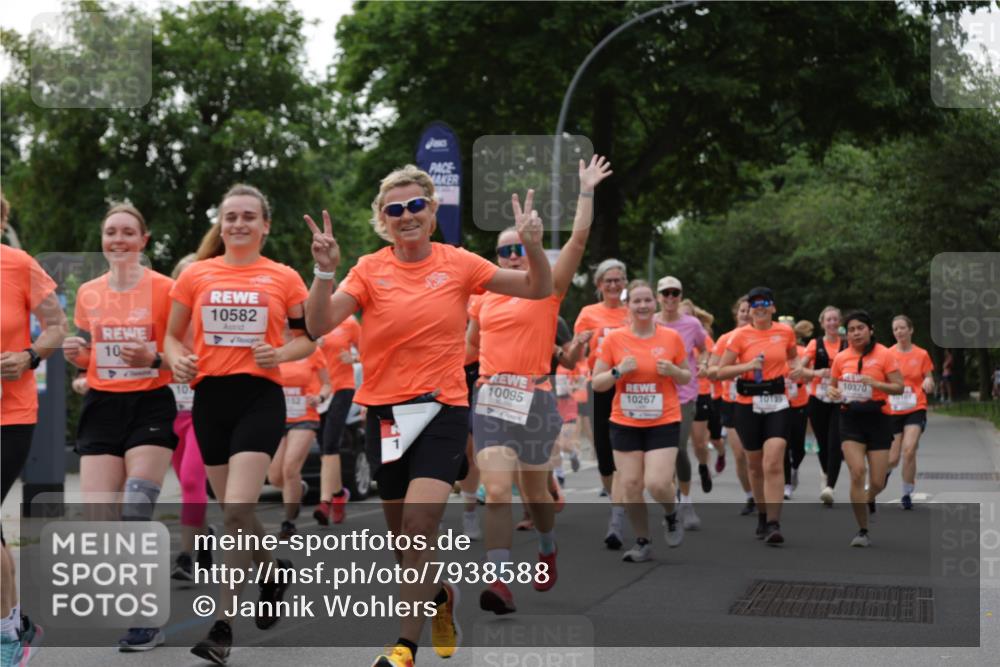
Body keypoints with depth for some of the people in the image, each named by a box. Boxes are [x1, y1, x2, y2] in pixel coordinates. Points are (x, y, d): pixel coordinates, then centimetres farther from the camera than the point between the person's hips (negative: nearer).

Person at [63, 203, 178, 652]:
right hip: (101, 408, 4)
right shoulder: (88, 293, 8)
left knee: (136, 516, -14)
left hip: (151, 407, -4)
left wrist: (153, 358, -22)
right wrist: (75, 354, -4)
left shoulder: (165, 289, -5)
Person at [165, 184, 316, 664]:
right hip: (210, 396, 3)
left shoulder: (284, 278, 1)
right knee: (234, 511, 12)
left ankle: (221, 627, -10)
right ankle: (273, 570, 41)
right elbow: (173, 336, 12)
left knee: (236, 511, -15)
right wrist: (177, 359, -10)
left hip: (259, 396, -3)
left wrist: (280, 353, -11)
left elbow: (308, 338, 8)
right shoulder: (196, 275, 5)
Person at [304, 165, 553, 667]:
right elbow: (319, 325, -11)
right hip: (385, 412, 2)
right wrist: (325, 271, -25)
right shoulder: (370, 269, -1)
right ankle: (441, 597, 43)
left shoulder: (457, 263, -1)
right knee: (403, 536, 12)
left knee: (420, 523, -19)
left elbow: (537, 290, 3)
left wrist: (533, 246, -16)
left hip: (442, 408, -2)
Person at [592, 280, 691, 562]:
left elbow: (687, 377, 10)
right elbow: (596, 383, 2)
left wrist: (673, 371, -12)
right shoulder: (614, 338, -2)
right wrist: (619, 371, -15)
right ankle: (643, 543, 18)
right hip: (625, 423, 2)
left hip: (664, 422, -1)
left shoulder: (672, 337, -1)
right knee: (630, 486, 1)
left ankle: (672, 516, 19)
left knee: (657, 484, -14)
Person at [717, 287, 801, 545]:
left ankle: (773, 524, -17)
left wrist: (795, 368, 2)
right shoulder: (741, 335, -2)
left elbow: (793, 356, 24)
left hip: (777, 403, 0)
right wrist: (747, 366, -19)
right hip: (748, 404, 0)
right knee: (755, 464, 11)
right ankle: (762, 515, 31)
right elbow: (721, 371, -4)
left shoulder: (785, 332, 4)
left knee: (774, 464, -15)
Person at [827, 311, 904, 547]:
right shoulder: (841, 358, 4)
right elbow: (833, 385, 18)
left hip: (878, 418, -1)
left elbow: (899, 387, -7)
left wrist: (875, 384, -23)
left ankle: (868, 501, 39)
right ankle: (862, 531, -5)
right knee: (857, 472, -16)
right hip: (851, 419, 1)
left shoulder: (884, 354, -5)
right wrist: (833, 392, -6)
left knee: (877, 482, 0)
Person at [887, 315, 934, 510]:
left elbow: (930, 385, 5)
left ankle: (907, 494, -6)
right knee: (892, 460, 2)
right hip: (892, 411, 1)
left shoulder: (922, 355, 1)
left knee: (909, 450, -21)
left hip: (915, 410, -1)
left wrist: (928, 383, -18)